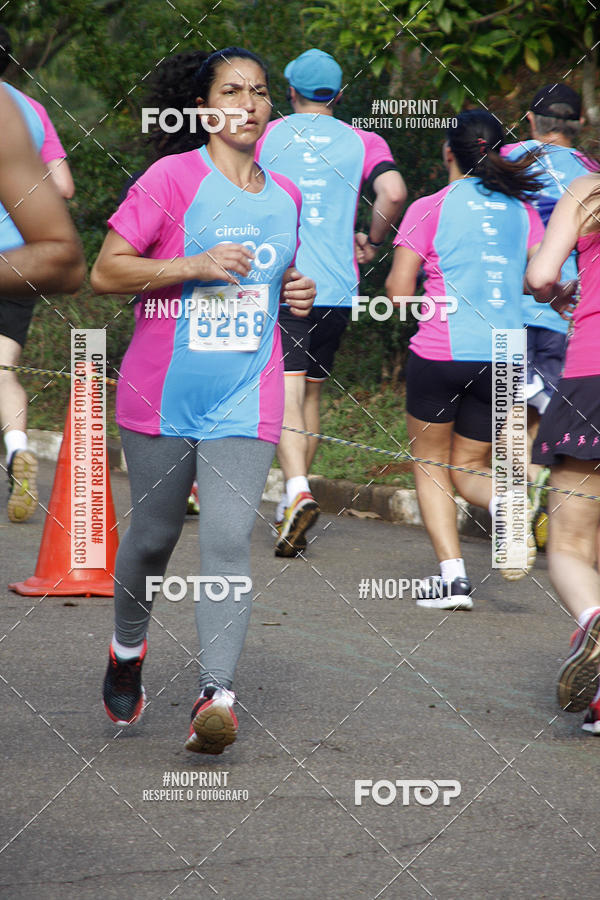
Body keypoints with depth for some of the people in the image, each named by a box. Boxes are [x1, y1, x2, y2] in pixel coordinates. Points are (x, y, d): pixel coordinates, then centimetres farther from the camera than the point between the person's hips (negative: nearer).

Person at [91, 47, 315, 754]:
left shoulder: (286, 196, 12)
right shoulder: (172, 178, -4)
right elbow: (105, 272, -8)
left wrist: (299, 293, 7)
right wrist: (195, 265, -18)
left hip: (247, 398, 2)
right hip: (161, 396, -2)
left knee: (227, 542, -12)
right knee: (153, 535, 10)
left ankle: (217, 695, -18)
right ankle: (128, 650, 36)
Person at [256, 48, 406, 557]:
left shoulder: (266, 136, 5)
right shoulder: (363, 142, 5)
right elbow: (394, 192, -11)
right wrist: (372, 241, 6)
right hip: (337, 287, 2)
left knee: (286, 394, -10)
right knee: (311, 394, 16)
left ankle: (298, 491, -33)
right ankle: (290, 512, 21)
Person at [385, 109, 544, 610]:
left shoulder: (430, 209, -2)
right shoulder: (522, 211, 8)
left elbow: (398, 293, -4)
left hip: (440, 353, -3)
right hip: (504, 358, 3)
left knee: (430, 462, 14)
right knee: (468, 466, 17)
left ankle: (452, 575, -2)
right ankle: (504, 503, -18)